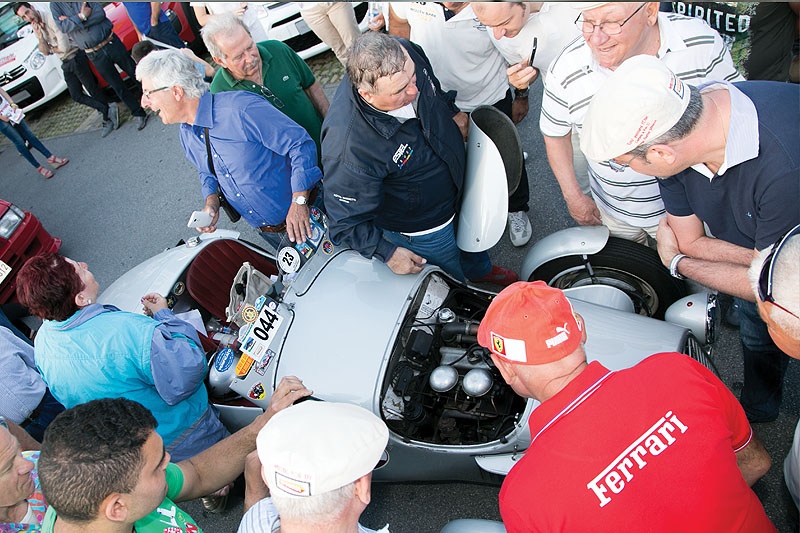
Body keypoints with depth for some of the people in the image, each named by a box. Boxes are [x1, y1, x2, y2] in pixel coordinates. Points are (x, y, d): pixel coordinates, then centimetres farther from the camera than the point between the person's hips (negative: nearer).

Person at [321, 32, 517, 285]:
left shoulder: (407, 54, -26)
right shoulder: (349, 147, -45)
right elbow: (346, 220, -30)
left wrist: (453, 112, 2)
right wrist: (388, 253, -24)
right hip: (420, 229, -7)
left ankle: (482, 270, 69)